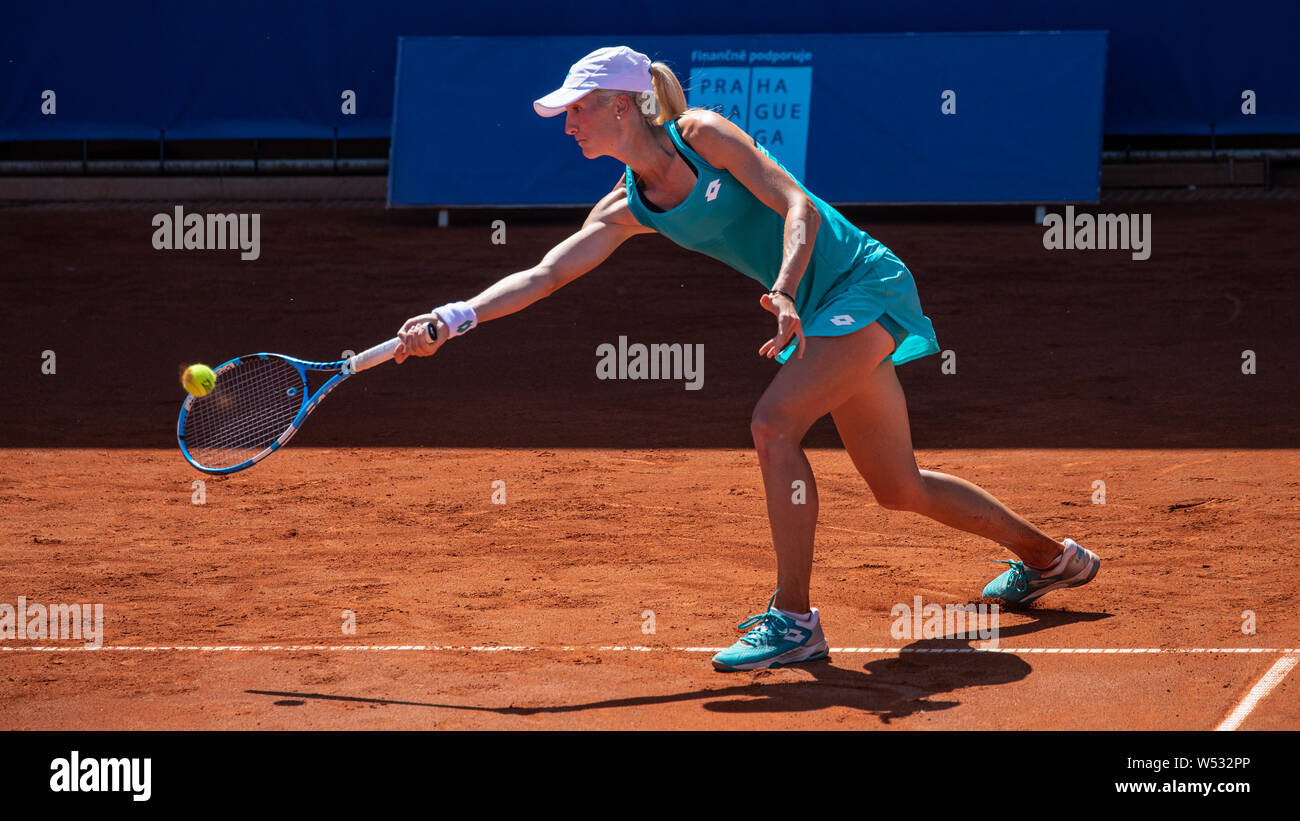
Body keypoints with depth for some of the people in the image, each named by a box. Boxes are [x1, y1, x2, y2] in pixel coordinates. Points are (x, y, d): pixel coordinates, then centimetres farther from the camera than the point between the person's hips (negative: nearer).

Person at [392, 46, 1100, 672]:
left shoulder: (703, 133, -14)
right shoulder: (628, 208, 6)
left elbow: (799, 207, -19)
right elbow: (545, 275, 2)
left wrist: (784, 294, -35)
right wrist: (453, 318, -10)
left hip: (862, 283, -8)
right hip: (820, 310, 8)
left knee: (773, 424, -24)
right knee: (898, 487, 14)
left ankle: (794, 621, -20)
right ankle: (1049, 557, 34)